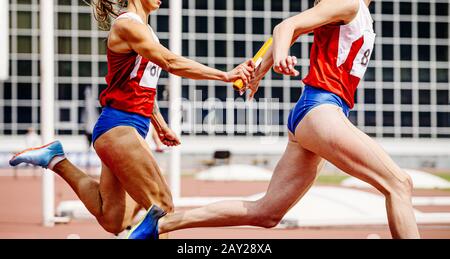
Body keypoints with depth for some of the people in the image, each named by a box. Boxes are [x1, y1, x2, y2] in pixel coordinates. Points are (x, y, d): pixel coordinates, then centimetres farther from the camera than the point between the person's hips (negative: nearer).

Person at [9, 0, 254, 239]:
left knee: (112, 219, 7)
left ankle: (57, 160, 17)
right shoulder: (127, 24, -11)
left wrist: (160, 126, 23)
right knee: (162, 206, -15)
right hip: (118, 124, -10)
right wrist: (225, 76, -21)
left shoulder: (144, 29, 19)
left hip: (133, 126, 10)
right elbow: (172, 63, -20)